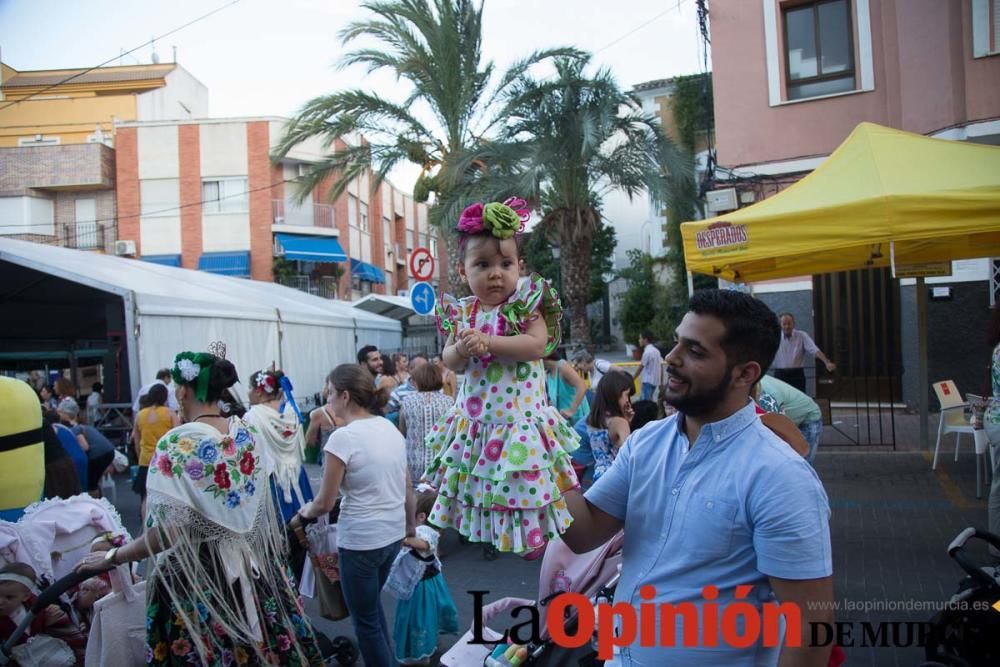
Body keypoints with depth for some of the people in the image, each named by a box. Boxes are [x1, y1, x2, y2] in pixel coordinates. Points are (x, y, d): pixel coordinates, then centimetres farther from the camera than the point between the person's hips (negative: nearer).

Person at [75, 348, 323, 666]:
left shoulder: (178, 442, -18)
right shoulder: (244, 432, 0)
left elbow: (168, 533, -20)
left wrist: (112, 557, -7)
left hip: (197, 575, -6)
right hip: (252, 566, 6)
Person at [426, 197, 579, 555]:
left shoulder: (526, 304, -9)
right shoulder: (462, 312, 3)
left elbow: (537, 345, -22)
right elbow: (449, 360, 4)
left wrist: (488, 343, -25)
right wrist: (461, 350, -19)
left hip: (519, 418, -4)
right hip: (475, 420, 5)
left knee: (521, 486, 1)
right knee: (473, 482, 16)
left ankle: (532, 534, 20)